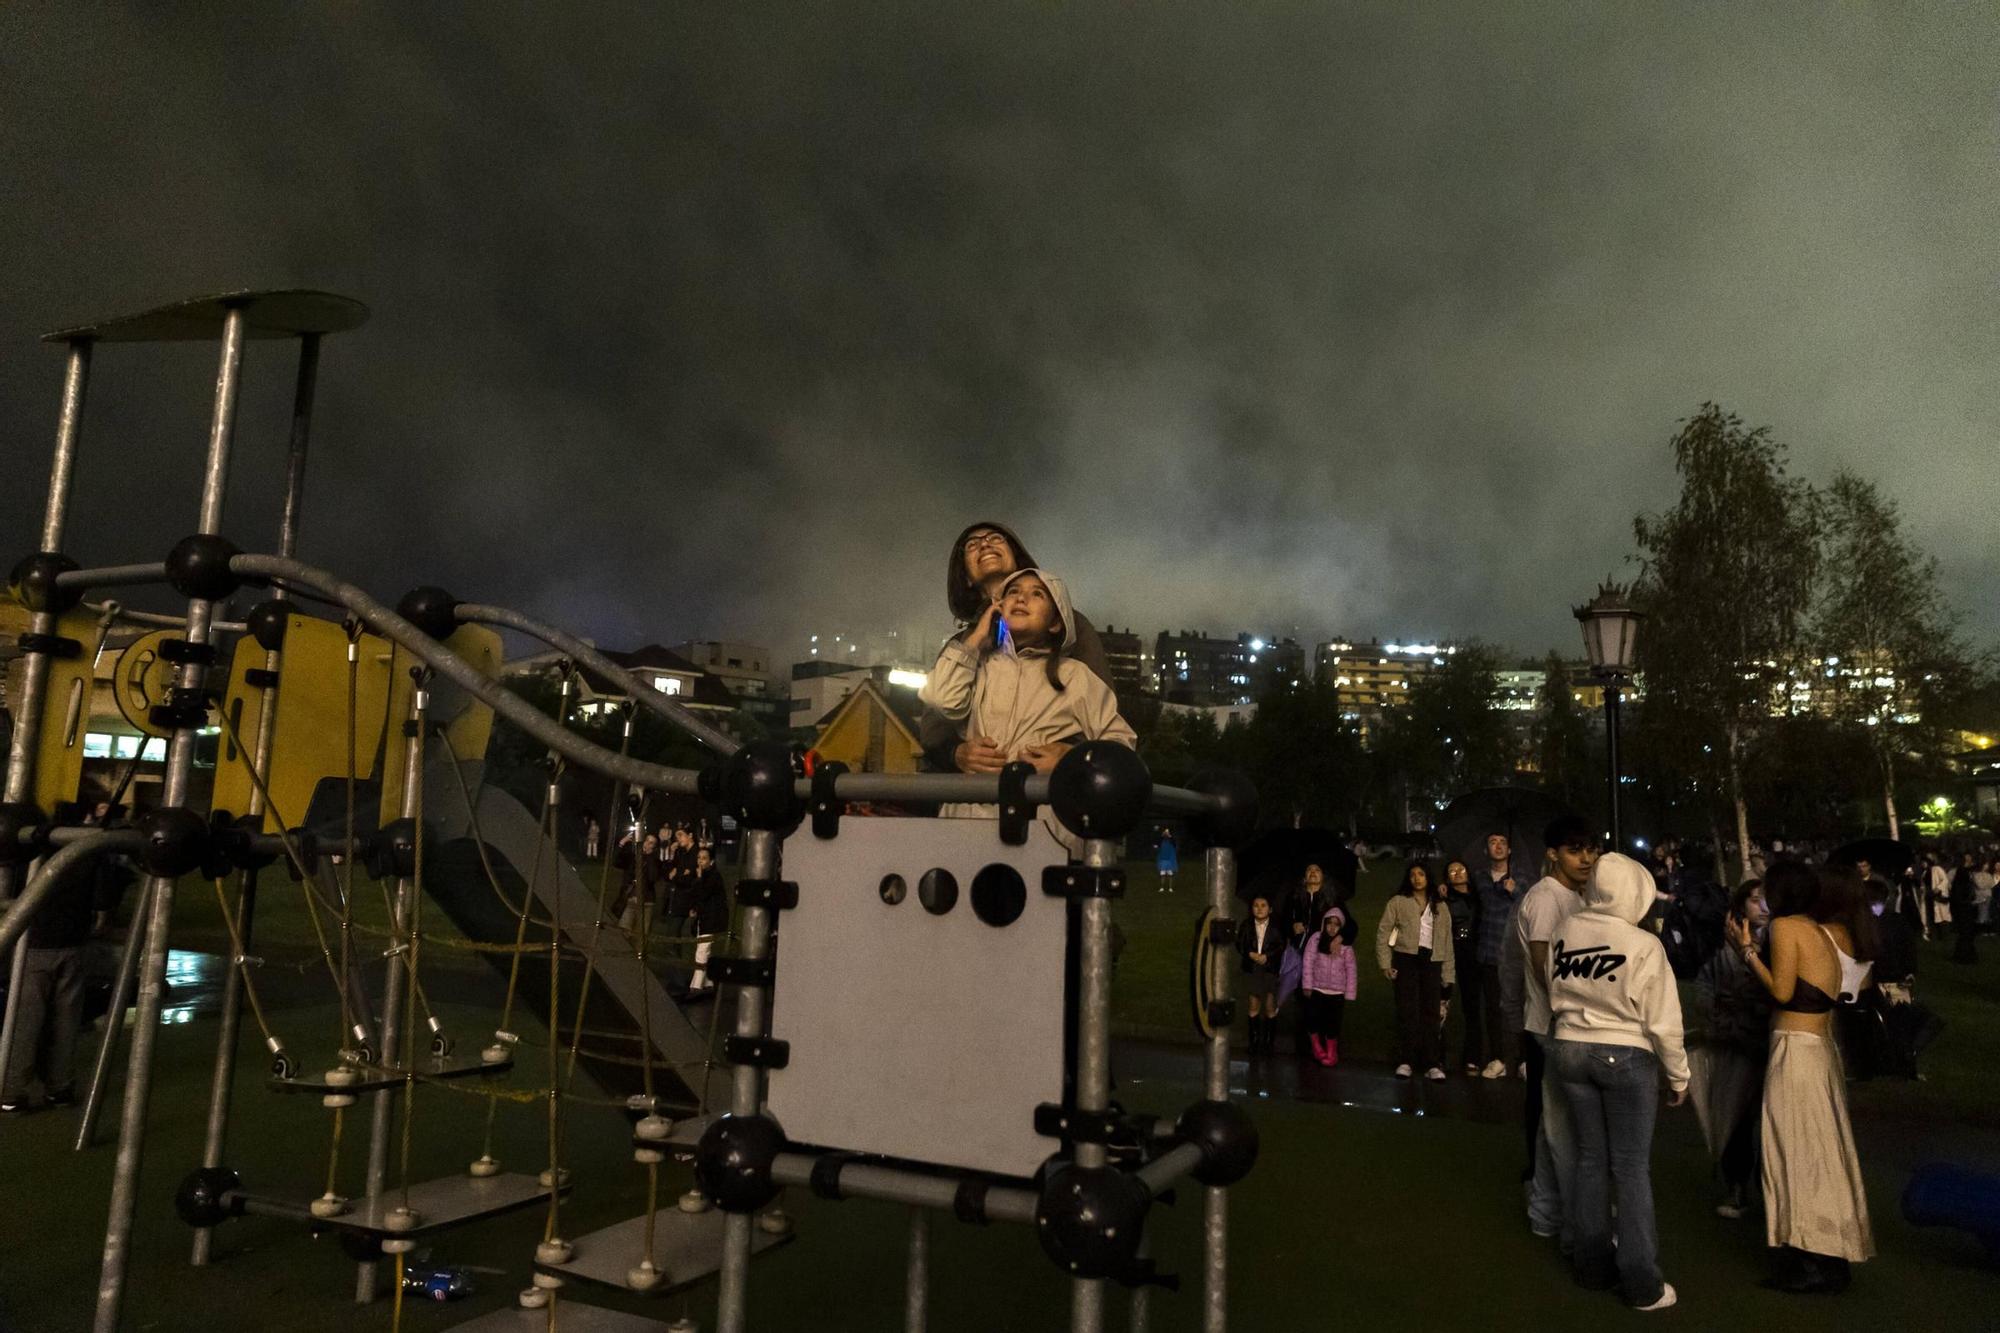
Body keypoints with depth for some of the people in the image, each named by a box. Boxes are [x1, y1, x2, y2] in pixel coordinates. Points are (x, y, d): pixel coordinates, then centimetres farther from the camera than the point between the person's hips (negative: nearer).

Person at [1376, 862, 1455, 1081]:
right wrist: (1385, 963, -6)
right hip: (1406, 959, -2)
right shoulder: (1398, 902, 6)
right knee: (1407, 1011, -4)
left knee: (1432, 1013, 1)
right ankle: (1405, 1061, 0)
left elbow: (1447, 940, 12)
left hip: (1432, 962, 3)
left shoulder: (1440, 907, 14)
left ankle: (1432, 1064, 4)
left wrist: (1447, 973, 6)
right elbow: (1383, 933, 3)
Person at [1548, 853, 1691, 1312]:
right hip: (1625, 1056, -4)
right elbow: (1663, 1022, -9)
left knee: (1590, 1159, 15)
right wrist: (1679, 1075, 3)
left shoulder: (1565, 930, -5)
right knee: (1631, 1168, 4)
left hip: (1570, 1050, 4)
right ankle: (1641, 1283, 11)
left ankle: (1593, 1264, 25)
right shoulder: (1644, 945, -15)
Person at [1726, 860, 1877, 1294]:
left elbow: (1782, 991, -14)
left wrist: (1748, 951, -6)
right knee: (1820, 1149, 13)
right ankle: (1831, 1256, 21)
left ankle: (1809, 1262, 4)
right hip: (1824, 1048, 8)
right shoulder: (1845, 935, 12)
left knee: (1797, 1149, -1)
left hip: (1795, 1048, -8)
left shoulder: (1787, 926, -10)